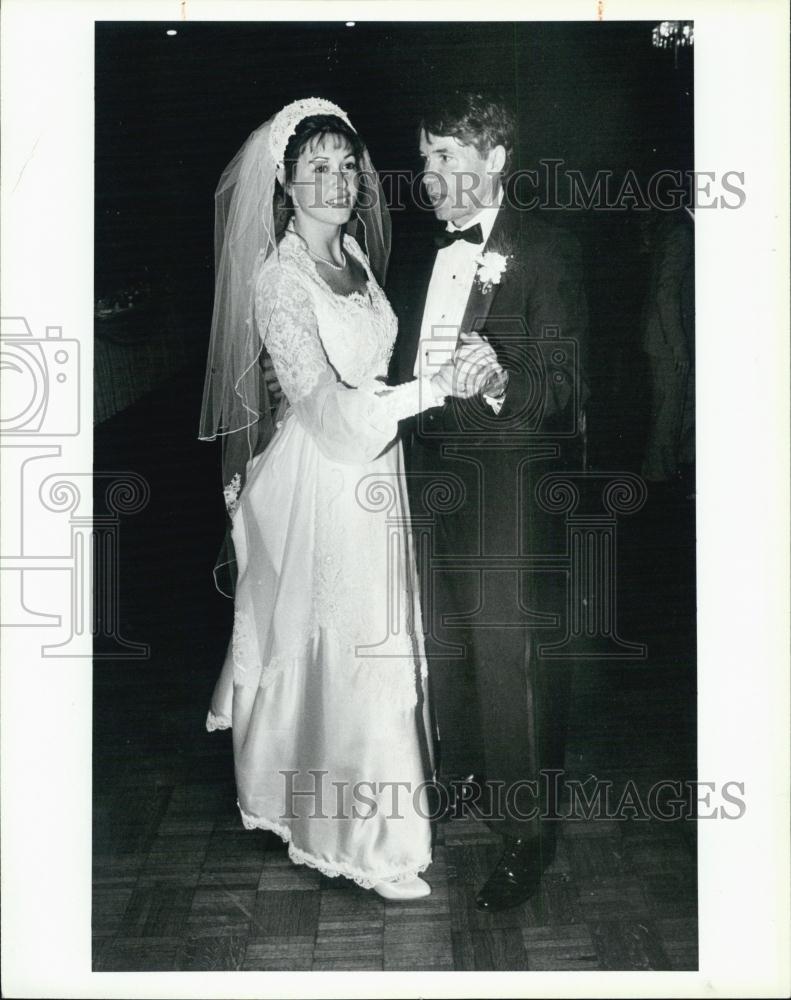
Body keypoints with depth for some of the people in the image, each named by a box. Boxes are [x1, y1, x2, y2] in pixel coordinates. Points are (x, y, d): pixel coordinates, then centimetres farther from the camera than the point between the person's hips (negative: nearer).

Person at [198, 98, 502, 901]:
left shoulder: (354, 255, 8)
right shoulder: (279, 280, -16)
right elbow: (326, 406, -23)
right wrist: (439, 386, -27)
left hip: (370, 473, 8)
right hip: (318, 484, -8)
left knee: (373, 643, 16)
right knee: (332, 648, 3)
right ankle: (354, 836, 19)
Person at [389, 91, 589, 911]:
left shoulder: (545, 252, -7)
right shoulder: (425, 261, 15)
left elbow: (561, 384, -16)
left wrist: (500, 387, -34)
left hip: (507, 489, -7)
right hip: (431, 481, 7)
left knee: (509, 656, -4)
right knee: (442, 645, 16)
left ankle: (527, 829, 9)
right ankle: (463, 781, 35)